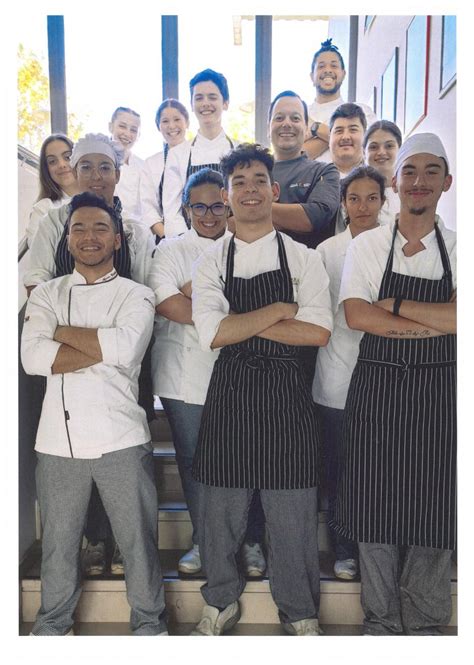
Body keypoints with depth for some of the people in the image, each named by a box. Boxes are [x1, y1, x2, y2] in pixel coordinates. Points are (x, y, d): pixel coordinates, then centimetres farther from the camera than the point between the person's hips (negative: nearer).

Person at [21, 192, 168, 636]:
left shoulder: (136, 296, 2)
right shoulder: (46, 294, 8)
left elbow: (125, 347, -19)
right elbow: (33, 357, -9)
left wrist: (62, 331, -8)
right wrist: (103, 349, -14)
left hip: (121, 440, -2)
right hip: (58, 442, 2)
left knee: (137, 539, 10)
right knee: (58, 541, 17)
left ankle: (148, 621, 33)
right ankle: (53, 623, 41)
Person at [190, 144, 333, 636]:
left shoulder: (303, 258, 3)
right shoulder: (210, 263, 5)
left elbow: (319, 332, -9)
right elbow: (212, 334, -9)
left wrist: (242, 324, -11)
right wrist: (279, 309, -11)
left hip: (285, 394, -1)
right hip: (230, 392, 1)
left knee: (292, 514, 8)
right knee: (221, 510, 12)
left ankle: (299, 613, 31)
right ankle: (222, 602, 37)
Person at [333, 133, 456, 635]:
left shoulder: (456, 248, 4)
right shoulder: (366, 246, 3)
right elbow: (356, 316, -12)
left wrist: (396, 304, -12)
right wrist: (437, 323, -12)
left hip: (439, 392, 1)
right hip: (377, 390, 0)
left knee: (433, 509, 8)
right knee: (376, 504, 7)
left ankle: (424, 622, 30)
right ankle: (381, 619, 29)